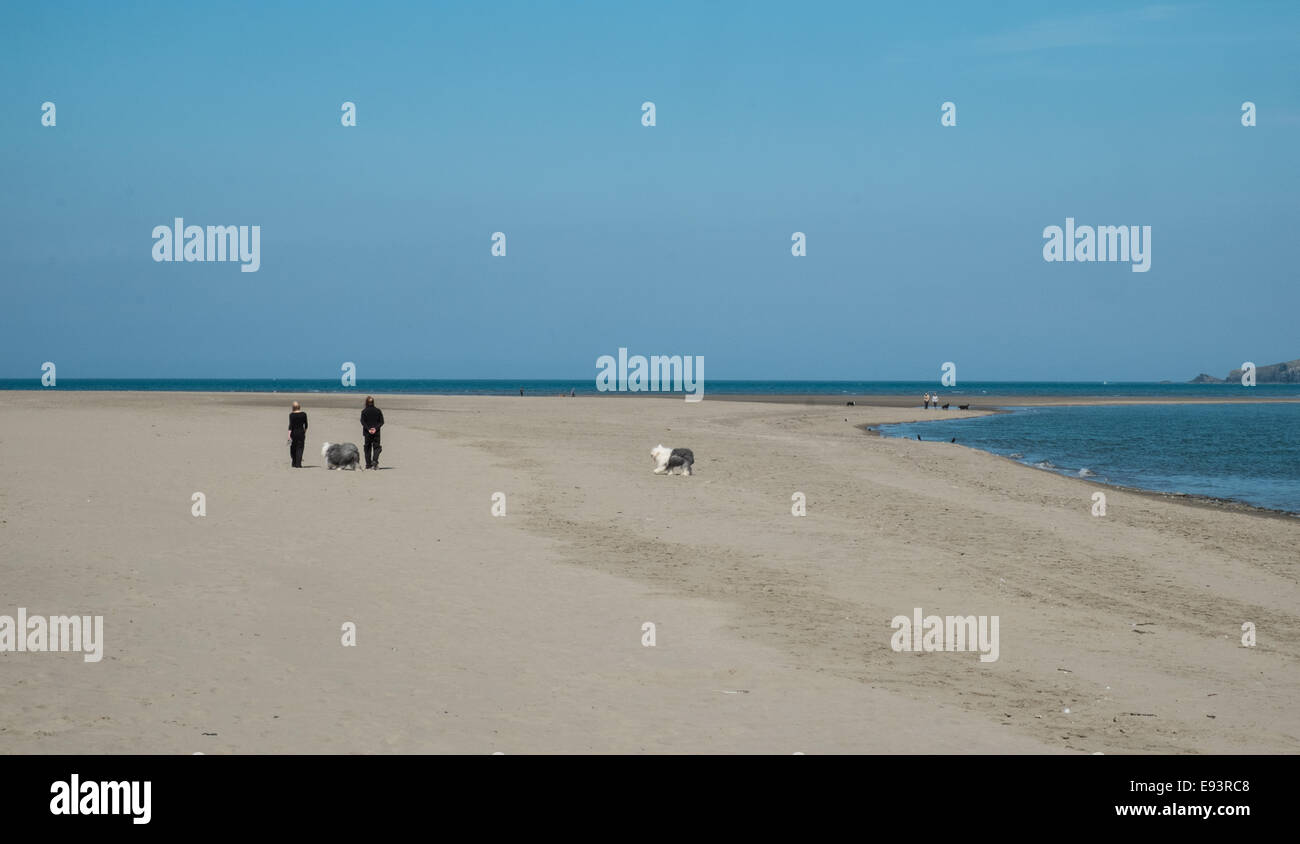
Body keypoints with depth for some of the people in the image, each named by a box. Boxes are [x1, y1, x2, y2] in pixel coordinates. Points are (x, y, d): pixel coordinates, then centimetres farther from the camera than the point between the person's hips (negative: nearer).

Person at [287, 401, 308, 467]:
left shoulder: (292, 415, -9)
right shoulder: (303, 414, -1)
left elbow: (290, 425, -14)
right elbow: (306, 425, 7)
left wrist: (289, 435, -15)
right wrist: (305, 432, 22)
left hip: (294, 432, -1)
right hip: (301, 432, 1)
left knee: (293, 449, 13)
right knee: (300, 449, 2)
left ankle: (294, 464, 21)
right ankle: (298, 464, -8)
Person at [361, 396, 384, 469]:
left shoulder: (364, 412, -2)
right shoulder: (378, 411, 3)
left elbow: (363, 422, -11)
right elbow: (381, 422, -2)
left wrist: (368, 429, -14)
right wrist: (376, 428, -9)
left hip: (367, 433, -1)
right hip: (376, 433, 1)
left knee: (367, 447, 10)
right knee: (376, 447, 4)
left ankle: (368, 464, 8)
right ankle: (375, 461, -20)